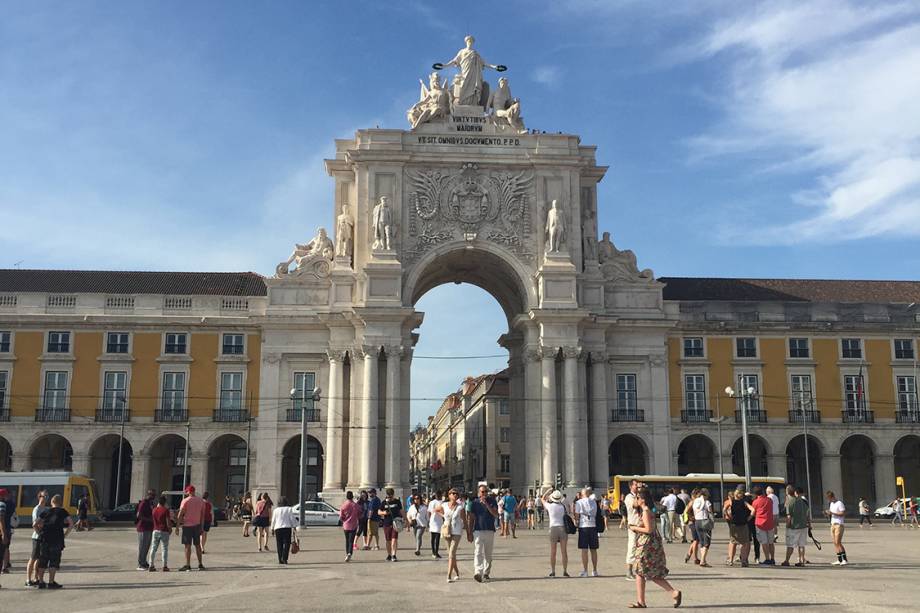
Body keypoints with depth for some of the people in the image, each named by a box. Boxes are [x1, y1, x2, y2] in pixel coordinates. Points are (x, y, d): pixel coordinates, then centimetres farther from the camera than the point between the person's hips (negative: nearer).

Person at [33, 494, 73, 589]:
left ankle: (41, 582, 12)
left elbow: (35, 525, 11)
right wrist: (65, 535, 5)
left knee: (42, 561, 10)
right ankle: (51, 582, -3)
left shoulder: (45, 512, 14)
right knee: (54, 561, 0)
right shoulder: (62, 511, 6)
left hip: (44, 539, 3)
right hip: (57, 539, -3)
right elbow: (71, 525, -1)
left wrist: (41, 534, 15)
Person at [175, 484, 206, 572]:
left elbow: (180, 514, -10)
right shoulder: (201, 501, 7)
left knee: (188, 545, -2)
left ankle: (188, 565, -4)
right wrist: (201, 526, 18)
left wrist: (177, 527, -6)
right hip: (197, 525, 5)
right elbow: (203, 515, 10)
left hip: (187, 525, -5)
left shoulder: (185, 501, -8)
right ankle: (200, 564, 14)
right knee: (197, 545, 12)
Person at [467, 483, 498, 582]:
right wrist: (469, 533, 0)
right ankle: (478, 572, -25)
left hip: (490, 531, 2)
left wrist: (486, 504, -16)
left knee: (488, 554, 9)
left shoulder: (492, 501, 5)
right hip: (478, 531, -2)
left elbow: (495, 514, -9)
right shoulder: (474, 503, 4)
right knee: (478, 553, -15)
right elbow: (471, 518, 4)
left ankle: (486, 573, 20)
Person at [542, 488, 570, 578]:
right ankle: (565, 571, 4)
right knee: (564, 552, 4)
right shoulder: (563, 506, 0)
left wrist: (548, 490, 24)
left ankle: (552, 571, 3)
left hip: (553, 528, -1)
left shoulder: (550, 506, -3)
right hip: (563, 528, 1)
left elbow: (543, 499, 15)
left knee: (552, 552, 3)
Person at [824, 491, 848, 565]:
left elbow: (843, 513, -17)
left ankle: (845, 560, -8)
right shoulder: (831, 503, 17)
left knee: (838, 542, -11)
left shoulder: (839, 503, -11)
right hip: (832, 524, 9)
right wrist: (828, 513, 4)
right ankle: (839, 560, 8)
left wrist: (832, 513, -19)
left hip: (839, 525, -8)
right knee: (835, 543, 5)